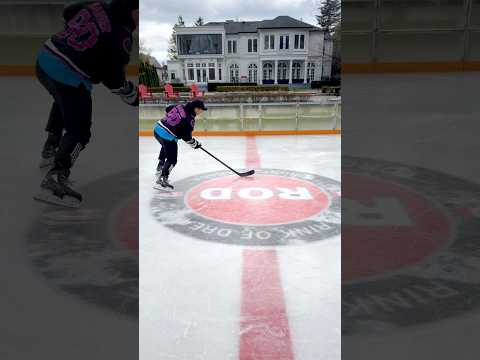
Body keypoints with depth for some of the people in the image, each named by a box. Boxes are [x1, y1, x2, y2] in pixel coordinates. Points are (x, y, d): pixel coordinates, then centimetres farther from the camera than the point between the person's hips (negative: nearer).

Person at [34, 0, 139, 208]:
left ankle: (49, 151, 47)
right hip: (69, 79, -9)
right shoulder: (121, 36, -14)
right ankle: (54, 180, -13)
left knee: (64, 103, 36)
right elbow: (113, 78, -14)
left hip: (44, 60, 10)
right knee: (79, 132, -3)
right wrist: (133, 96, 0)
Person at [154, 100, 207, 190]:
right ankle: (162, 180, -4)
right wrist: (195, 144, 5)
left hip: (158, 129, 9)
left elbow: (167, 110, 21)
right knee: (172, 160, 0)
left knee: (165, 147, 37)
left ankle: (160, 167, 49)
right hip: (168, 137, -9)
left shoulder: (180, 107, 5)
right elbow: (186, 137, -12)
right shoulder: (189, 120, -17)